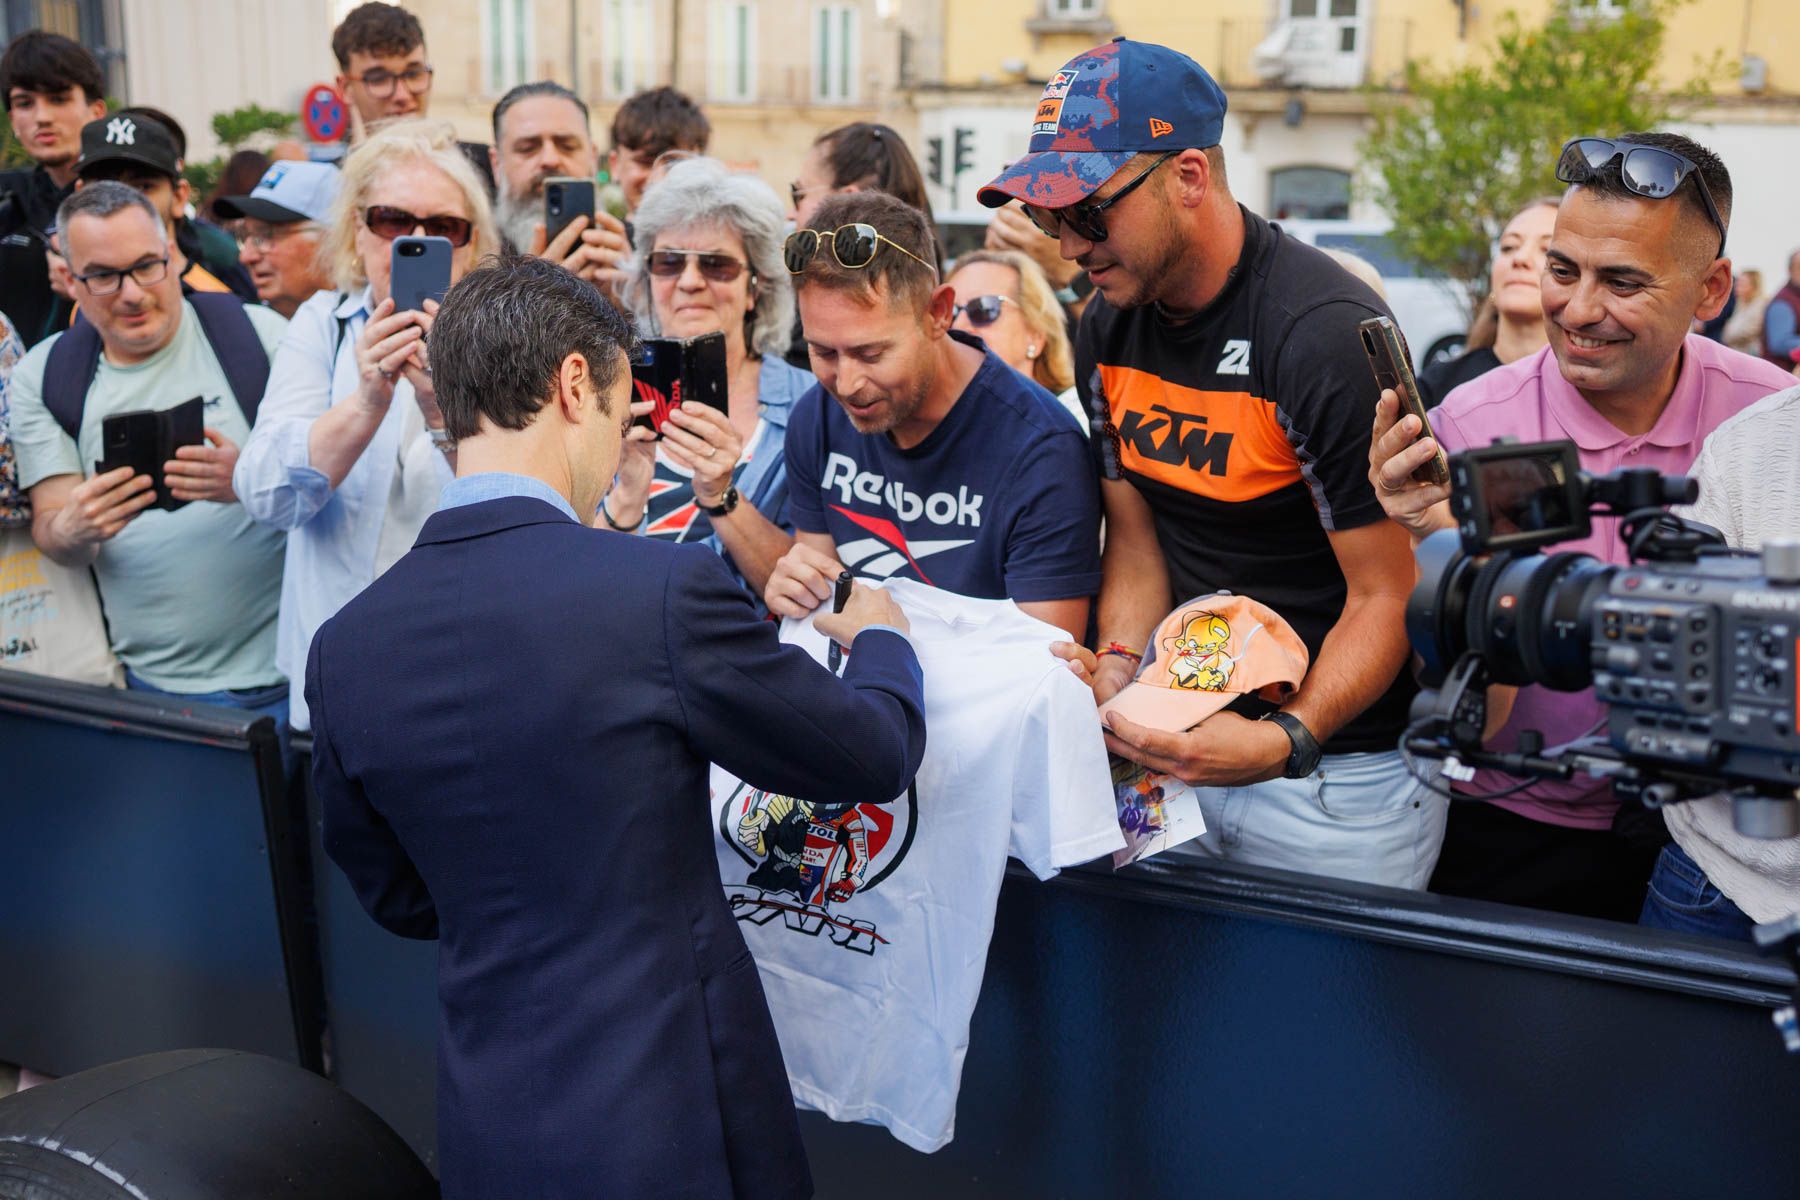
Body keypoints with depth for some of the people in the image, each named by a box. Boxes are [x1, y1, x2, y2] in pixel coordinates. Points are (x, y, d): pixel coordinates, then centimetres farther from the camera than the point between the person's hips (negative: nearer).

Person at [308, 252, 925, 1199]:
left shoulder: (345, 648, -4)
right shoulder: (664, 589, -20)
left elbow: (398, 900, 10)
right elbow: (873, 757, -5)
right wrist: (882, 639, 16)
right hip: (672, 1118, -5)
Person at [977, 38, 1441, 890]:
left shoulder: (1328, 337, -21)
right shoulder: (1108, 328, 2)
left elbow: (1387, 594, -18)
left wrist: (1287, 739, -31)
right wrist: (1118, 666, -10)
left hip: (1341, 761, -6)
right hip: (1185, 740, 6)